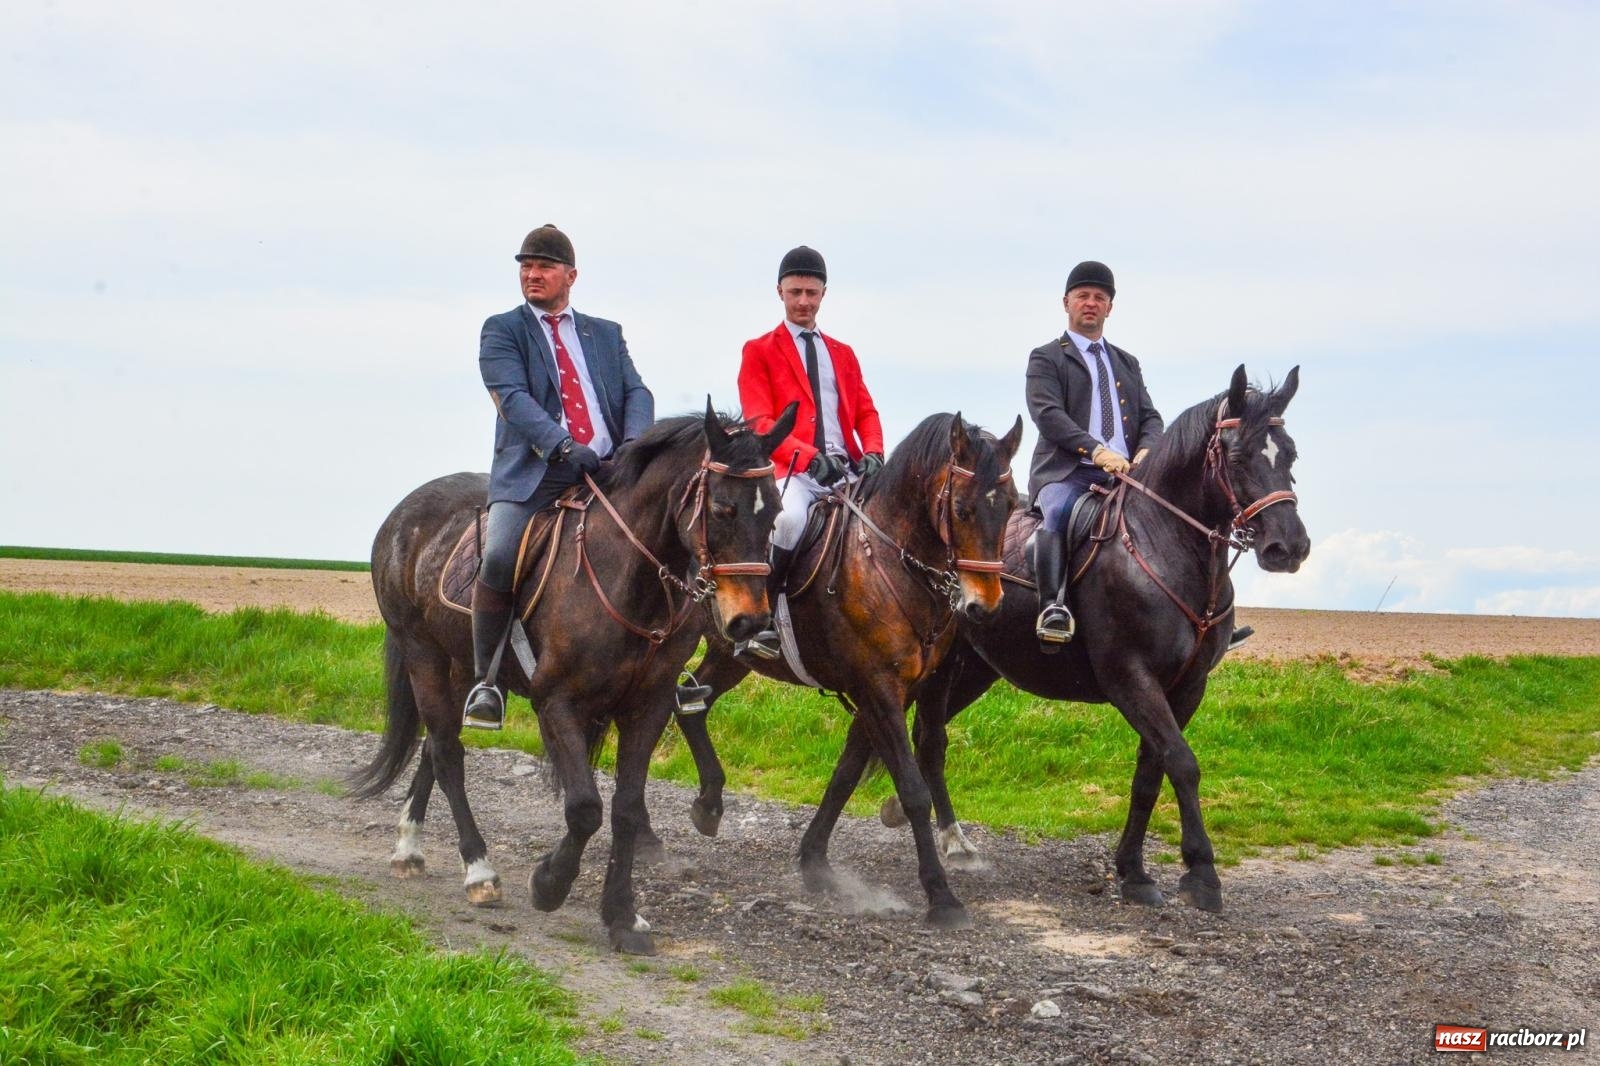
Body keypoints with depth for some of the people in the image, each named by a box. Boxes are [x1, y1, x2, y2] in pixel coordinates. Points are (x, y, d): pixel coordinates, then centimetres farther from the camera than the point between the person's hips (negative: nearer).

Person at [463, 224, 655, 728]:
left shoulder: (607, 334, 22)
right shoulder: (501, 330, 11)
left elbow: (636, 392, 10)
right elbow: (513, 397, -5)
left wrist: (635, 445, -12)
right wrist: (564, 447, -20)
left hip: (609, 473, 3)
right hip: (533, 473, -3)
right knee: (497, 559, -25)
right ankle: (486, 681, -11)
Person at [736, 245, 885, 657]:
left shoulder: (843, 354, 25)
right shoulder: (758, 351, 9)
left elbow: (866, 412, 18)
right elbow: (759, 422, -3)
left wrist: (873, 454, -5)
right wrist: (809, 457, -18)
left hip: (848, 470, 5)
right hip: (793, 470, -4)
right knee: (790, 519, -36)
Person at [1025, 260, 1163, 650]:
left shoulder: (1127, 363, 27)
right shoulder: (1046, 358, 10)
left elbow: (1150, 416, 19)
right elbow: (1046, 413, -7)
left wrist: (1146, 450, -6)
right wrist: (1096, 451, -21)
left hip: (1125, 474, 5)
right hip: (1066, 472, -5)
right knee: (1057, 512, -36)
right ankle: (1052, 607, -42)